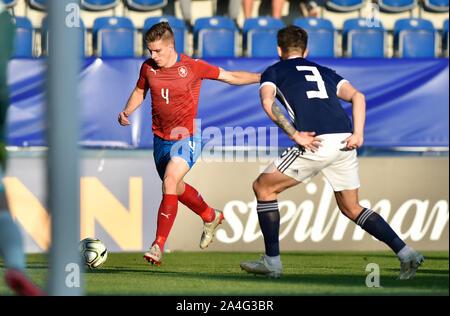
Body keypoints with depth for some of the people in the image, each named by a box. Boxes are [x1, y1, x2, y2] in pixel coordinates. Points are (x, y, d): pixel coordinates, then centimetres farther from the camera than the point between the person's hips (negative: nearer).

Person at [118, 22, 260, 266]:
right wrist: (127, 112, -2)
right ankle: (211, 217, 48)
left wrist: (265, 77, -5)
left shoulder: (193, 67, -12)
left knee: (169, 184, -23)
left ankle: (158, 247, -24)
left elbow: (230, 77, -1)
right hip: (160, 140, 6)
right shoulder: (148, 67, -2)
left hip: (186, 138, -6)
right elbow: (139, 92, 17)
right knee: (177, 189, 18)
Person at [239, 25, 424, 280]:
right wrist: (358, 133, 4)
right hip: (344, 142, 5)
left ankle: (272, 261, 11)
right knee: (351, 208, 20)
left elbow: (268, 102, -5)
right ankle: (405, 253, 6)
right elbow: (357, 96, 14)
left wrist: (295, 135, -10)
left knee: (263, 188, 13)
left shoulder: (273, 72, 18)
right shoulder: (325, 72, 30)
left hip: (316, 143, -5)